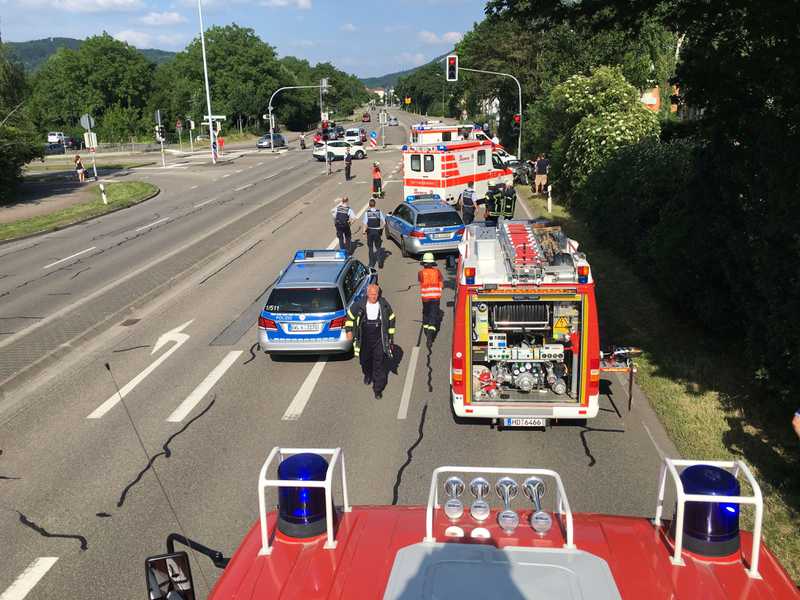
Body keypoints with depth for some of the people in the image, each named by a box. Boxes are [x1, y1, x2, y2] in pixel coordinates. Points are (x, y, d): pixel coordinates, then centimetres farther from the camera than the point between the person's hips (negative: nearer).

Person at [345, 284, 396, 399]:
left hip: (379, 339, -1)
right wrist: (349, 330, 4)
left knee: (379, 363, -2)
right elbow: (350, 315, 9)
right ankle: (368, 375, 50)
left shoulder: (384, 305, -6)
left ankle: (378, 388, 8)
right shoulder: (359, 305, -8)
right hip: (364, 339, 1)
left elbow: (391, 319, 6)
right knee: (364, 360, 17)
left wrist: (391, 337, 8)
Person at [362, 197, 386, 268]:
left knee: (370, 247, 14)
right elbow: (384, 223, -6)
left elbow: (365, 224, -14)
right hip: (377, 231, 1)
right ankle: (380, 261, -1)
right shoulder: (379, 211, -5)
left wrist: (364, 231, 2)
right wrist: (381, 228, 11)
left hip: (370, 231, -1)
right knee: (378, 246, 13)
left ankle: (371, 263, 19)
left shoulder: (367, 212, -10)